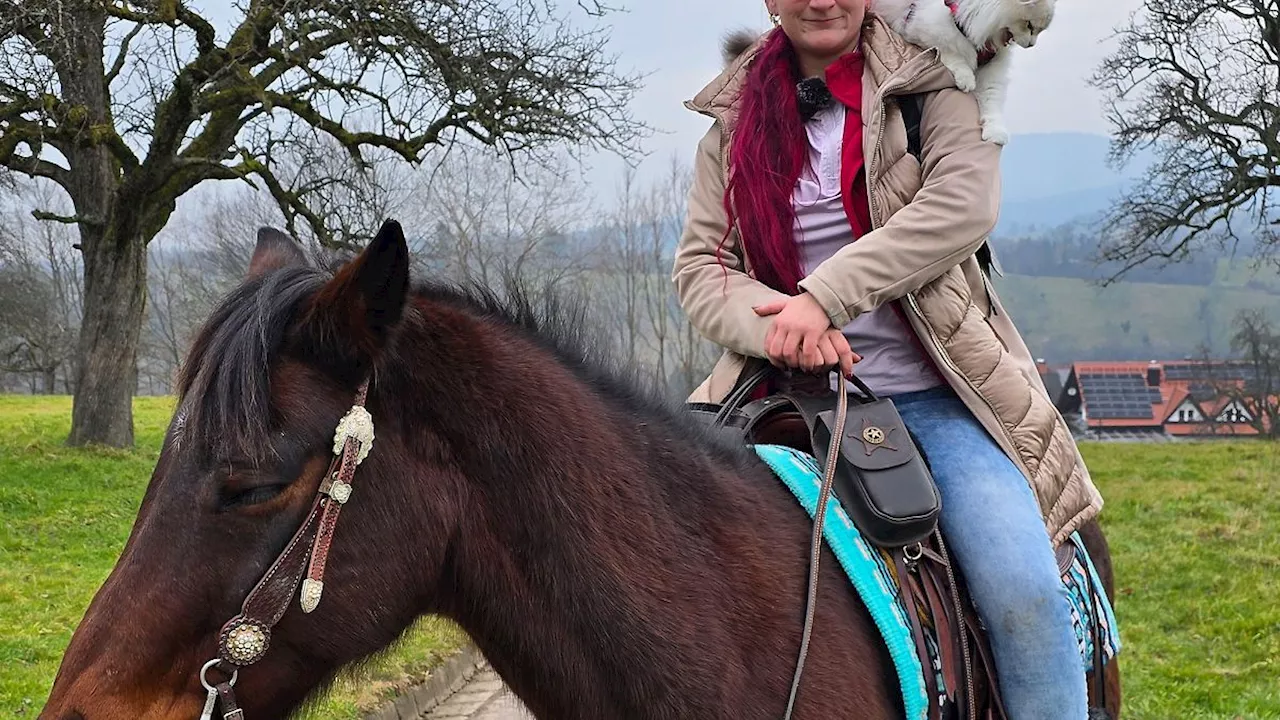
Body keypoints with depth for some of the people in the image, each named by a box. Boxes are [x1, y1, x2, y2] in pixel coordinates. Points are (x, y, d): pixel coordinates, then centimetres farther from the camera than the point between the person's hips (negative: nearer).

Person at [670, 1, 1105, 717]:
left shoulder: (930, 86, 2)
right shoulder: (732, 121, 11)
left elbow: (964, 202, -15)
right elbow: (698, 263, 5)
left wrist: (824, 296, -22)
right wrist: (772, 324, -18)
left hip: (933, 395, -2)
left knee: (1025, 595, -21)